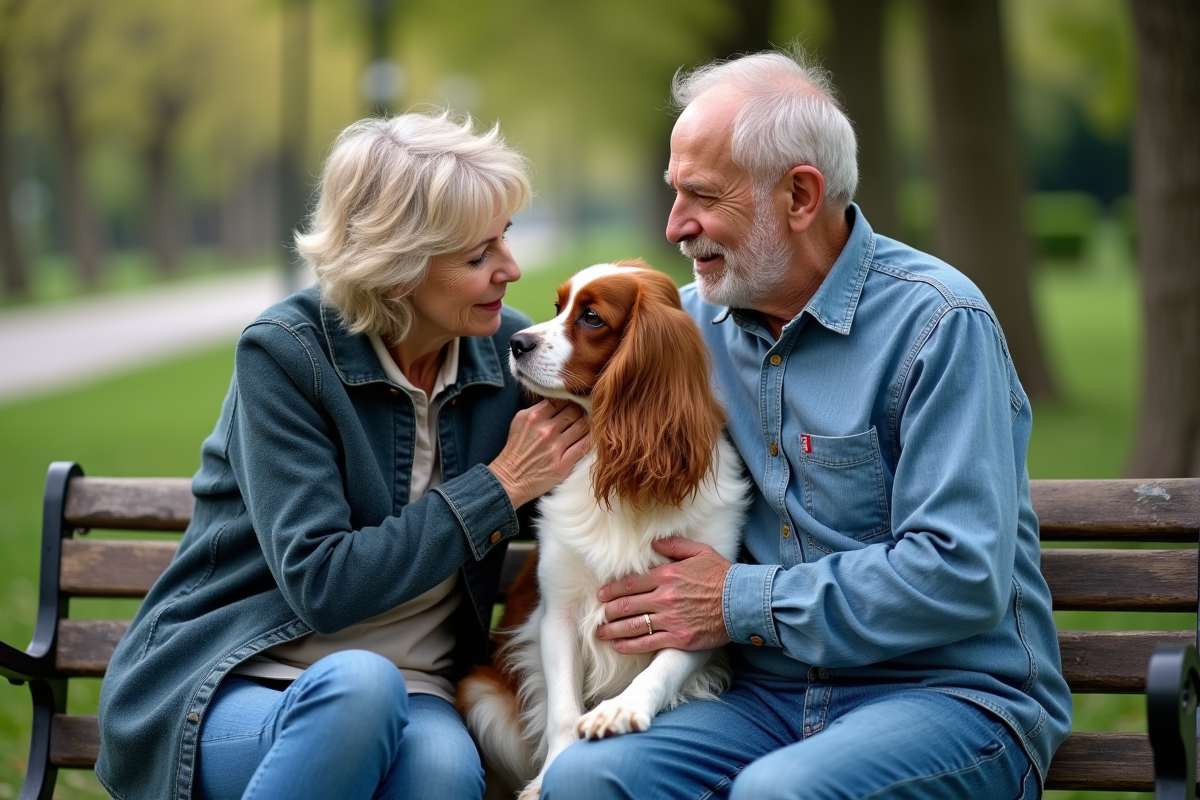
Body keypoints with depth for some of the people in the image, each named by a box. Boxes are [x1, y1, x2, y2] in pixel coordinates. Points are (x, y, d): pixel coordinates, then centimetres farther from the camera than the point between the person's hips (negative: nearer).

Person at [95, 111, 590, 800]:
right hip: (229, 687, -3)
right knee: (360, 686, -38)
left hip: (409, 692, 3)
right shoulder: (286, 352, -12)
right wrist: (498, 487, -14)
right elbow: (321, 585, -18)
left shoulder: (508, 347, 3)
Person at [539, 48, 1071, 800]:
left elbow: (962, 575, -18)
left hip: (947, 694, -5)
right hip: (768, 698, 5)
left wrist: (744, 603, -13)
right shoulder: (695, 320, 10)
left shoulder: (936, 322, -10)